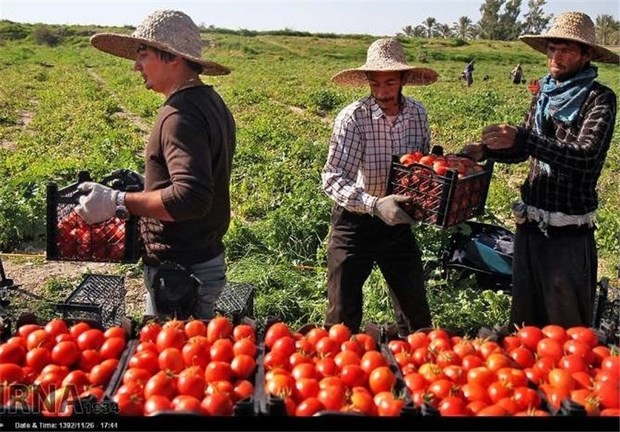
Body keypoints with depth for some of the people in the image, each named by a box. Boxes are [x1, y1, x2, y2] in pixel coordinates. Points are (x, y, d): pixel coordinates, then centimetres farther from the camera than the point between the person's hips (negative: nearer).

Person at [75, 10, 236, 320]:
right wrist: (139, 190, 18)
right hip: (207, 258, 10)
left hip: (178, 273, -10)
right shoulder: (212, 102, 11)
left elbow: (190, 198, -32)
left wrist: (119, 203, -23)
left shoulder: (181, 116, -21)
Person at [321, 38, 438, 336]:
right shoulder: (353, 117, -19)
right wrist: (375, 204, -40)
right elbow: (332, 179, -25)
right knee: (344, 317, 6)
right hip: (355, 223, -4)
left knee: (417, 316, 15)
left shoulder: (417, 113, -4)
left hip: (398, 222, 4)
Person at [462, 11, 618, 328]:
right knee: (525, 322, 18)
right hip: (530, 224, 6)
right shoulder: (544, 94, 9)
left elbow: (587, 156, -24)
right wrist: (485, 151, -1)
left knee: (567, 330, 7)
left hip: (569, 233, -6)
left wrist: (521, 137, -33)